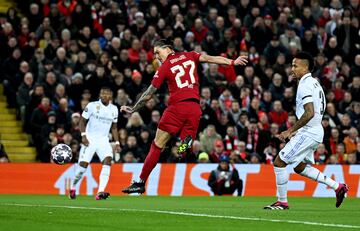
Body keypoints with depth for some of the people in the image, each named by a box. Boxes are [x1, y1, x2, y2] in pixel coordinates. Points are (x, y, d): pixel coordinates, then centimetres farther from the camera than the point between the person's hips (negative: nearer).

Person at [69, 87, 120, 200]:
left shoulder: (114, 109, 8)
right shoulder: (92, 106, -5)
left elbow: (114, 128, 17)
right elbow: (82, 121, -1)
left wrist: (117, 143, 8)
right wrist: (83, 136, -14)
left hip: (103, 140, 3)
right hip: (90, 139, -3)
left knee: (108, 160, -22)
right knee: (83, 164, -9)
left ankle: (100, 192, -30)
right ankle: (73, 187, 18)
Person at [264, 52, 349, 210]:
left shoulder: (305, 85, -16)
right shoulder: (314, 83, 15)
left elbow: (309, 113, -26)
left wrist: (290, 131, -21)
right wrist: (296, 131, 20)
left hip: (308, 133, -10)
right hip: (315, 131, 10)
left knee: (279, 162, -6)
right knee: (300, 167, 21)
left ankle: (282, 202, 0)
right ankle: (338, 187, 20)